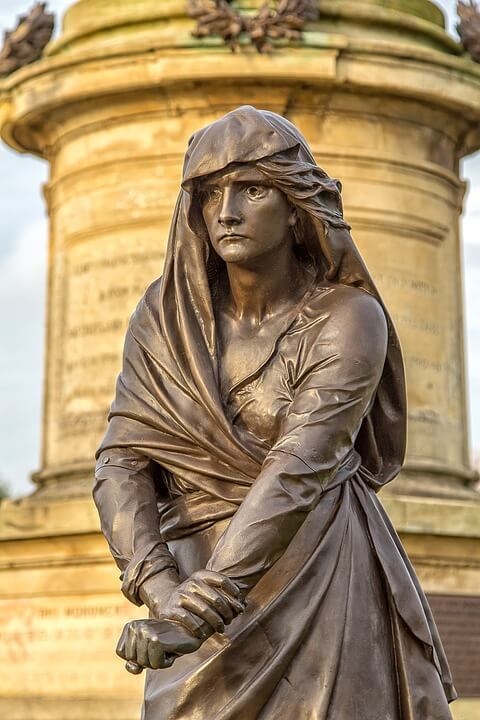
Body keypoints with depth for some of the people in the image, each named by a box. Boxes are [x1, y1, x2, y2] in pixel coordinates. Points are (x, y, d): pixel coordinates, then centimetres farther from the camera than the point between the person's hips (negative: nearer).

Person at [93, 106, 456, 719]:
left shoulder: (350, 320, -13)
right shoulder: (166, 315, -1)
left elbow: (298, 470, -23)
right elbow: (122, 460, -7)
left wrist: (195, 610, -30)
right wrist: (161, 593, -22)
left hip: (318, 587, -2)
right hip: (195, 580, 3)